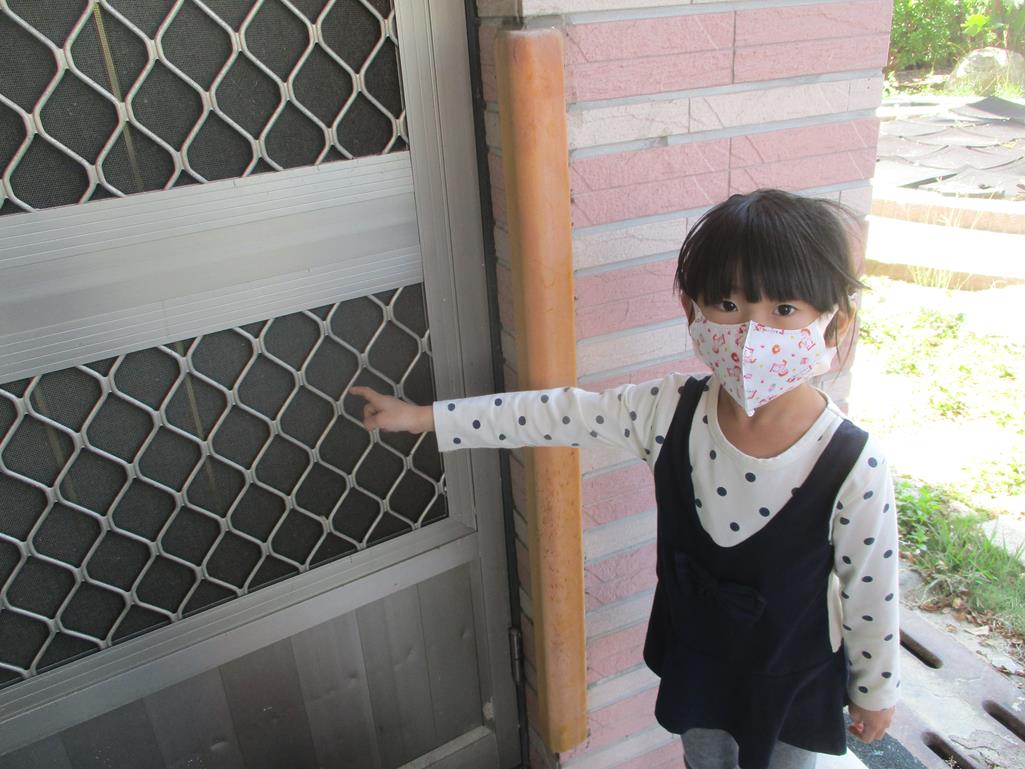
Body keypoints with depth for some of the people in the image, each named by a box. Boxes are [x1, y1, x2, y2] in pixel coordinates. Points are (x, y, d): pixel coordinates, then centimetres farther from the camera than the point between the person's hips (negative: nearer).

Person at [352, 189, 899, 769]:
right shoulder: (670, 411, -23)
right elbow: (560, 414, -15)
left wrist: (876, 690, 0)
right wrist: (422, 416, -11)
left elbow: (871, 593, -16)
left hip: (794, 684, -3)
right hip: (695, 661, 3)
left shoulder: (853, 467, -30)